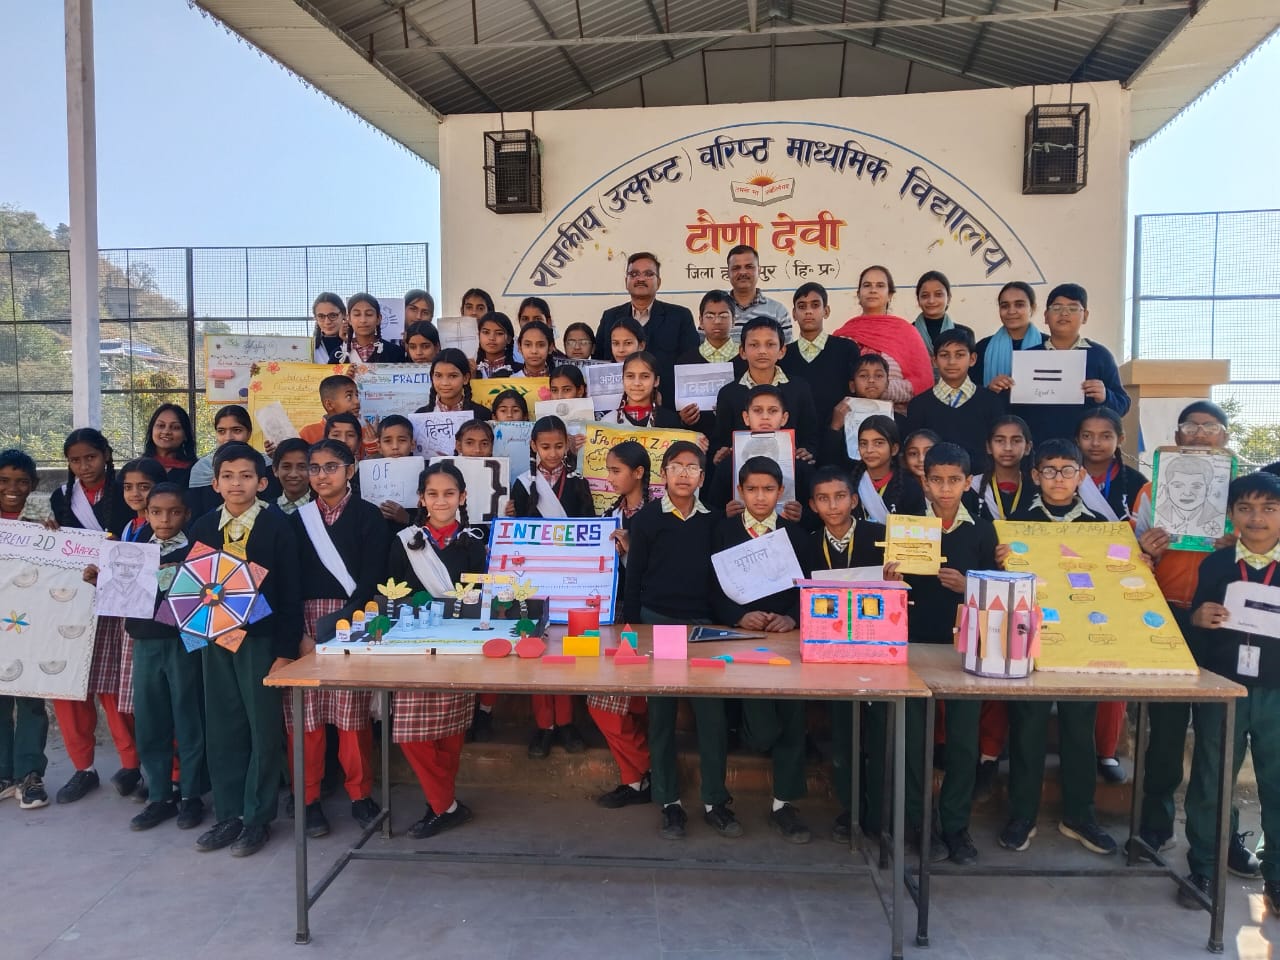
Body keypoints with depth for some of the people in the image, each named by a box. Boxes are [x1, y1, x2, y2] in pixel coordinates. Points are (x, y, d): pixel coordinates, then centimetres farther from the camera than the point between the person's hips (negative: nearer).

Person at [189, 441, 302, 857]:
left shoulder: (278, 526, -7)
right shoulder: (202, 528, 7)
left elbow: (290, 591, -8)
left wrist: (285, 650, -11)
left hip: (262, 638, -4)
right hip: (215, 637, 5)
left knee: (263, 728, 3)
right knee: (222, 729, 12)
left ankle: (258, 818, 16)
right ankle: (228, 814, 24)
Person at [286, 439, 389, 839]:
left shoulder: (368, 516, 3)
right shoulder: (298, 519, 11)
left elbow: (371, 579, -4)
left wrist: (342, 622, -14)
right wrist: (299, 634, -8)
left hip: (352, 622, -2)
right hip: (304, 622, 2)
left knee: (352, 712, 0)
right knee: (304, 712, 1)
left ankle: (360, 795, 15)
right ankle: (309, 799, 14)